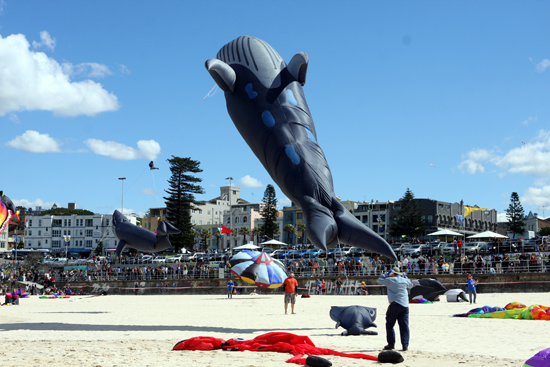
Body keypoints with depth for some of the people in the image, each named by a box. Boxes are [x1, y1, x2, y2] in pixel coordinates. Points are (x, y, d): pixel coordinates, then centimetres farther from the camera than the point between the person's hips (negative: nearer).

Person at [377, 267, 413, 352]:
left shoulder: (390, 280, -2)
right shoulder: (404, 280, 10)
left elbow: (380, 280, 13)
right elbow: (411, 285, 31)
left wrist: (387, 273, 16)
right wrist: (405, 276, 36)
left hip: (395, 305, -4)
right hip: (405, 305, 4)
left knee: (389, 325, 7)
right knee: (404, 326, 3)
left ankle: (391, 344, 7)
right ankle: (405, 345, -1)